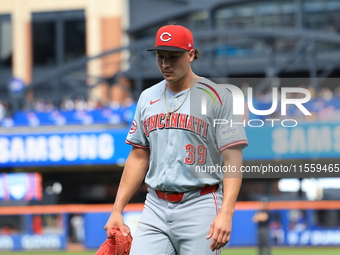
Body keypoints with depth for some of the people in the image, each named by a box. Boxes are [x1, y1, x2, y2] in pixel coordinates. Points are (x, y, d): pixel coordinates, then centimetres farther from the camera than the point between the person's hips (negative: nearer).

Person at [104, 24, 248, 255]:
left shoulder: (217, 97, -4)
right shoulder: (148, 98, 14)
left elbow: (233, 160, -9)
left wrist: (226, 213, -21)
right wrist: (117, 210, 12)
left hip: (199, 207, -5)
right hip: (155, 208, 5)